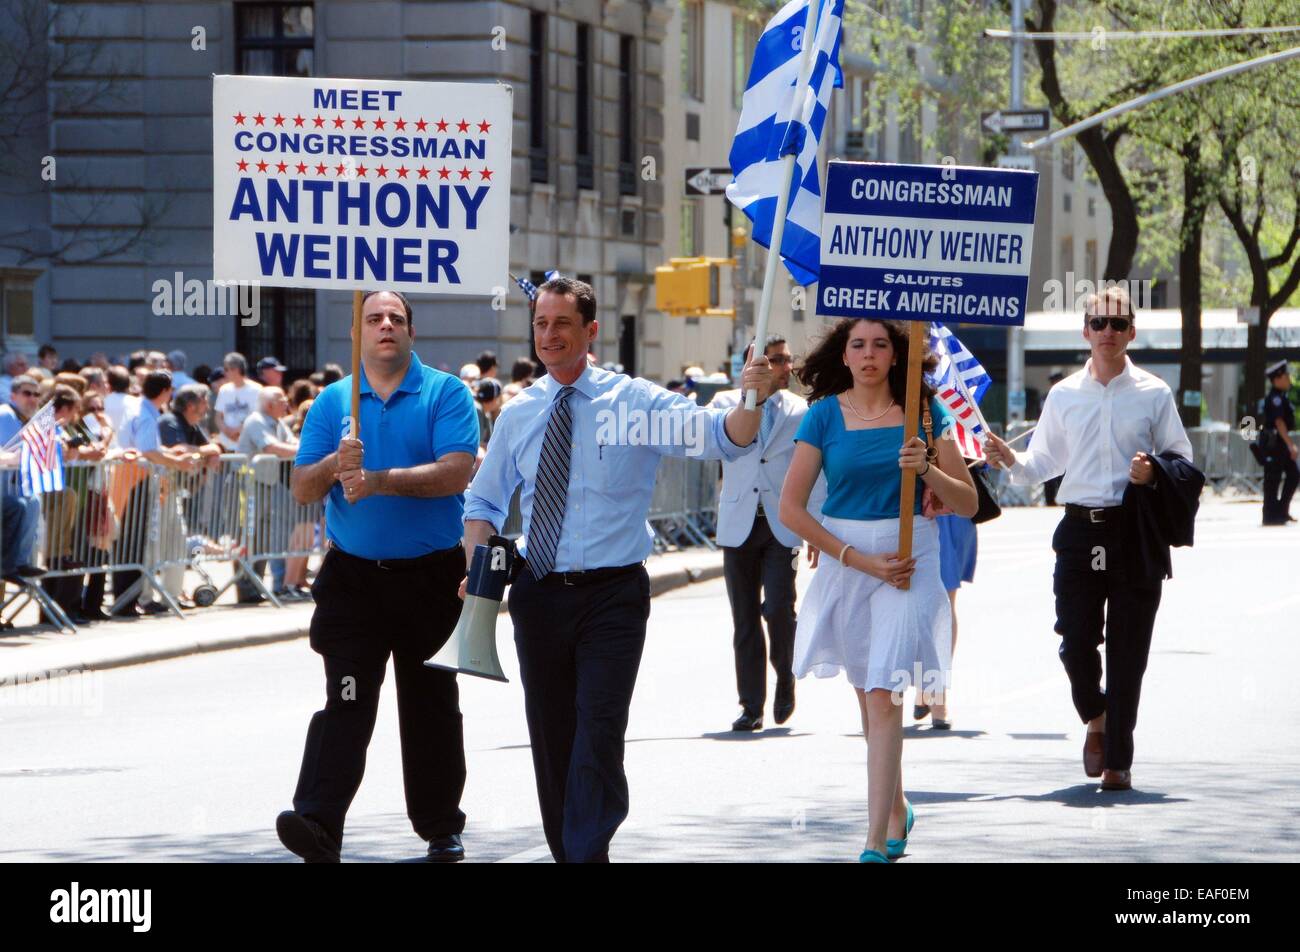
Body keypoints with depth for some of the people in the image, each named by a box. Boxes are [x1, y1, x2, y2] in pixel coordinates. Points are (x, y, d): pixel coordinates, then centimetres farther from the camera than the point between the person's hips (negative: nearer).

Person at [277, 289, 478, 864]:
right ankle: (318, 824, -22)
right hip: (353, 576, 1)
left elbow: (456, 472, -14)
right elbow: (302, 489, 5)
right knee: (346, 702, -12)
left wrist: (381, 480, -21)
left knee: (430, 706, 9)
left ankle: (441, 827, 21)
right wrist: (335, 464, -15)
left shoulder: (446, 395, 0)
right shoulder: (332, 401, 9)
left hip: (432, 577, -1)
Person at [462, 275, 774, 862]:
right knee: (550, 737, 10)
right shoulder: (518, 414, 6)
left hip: (612, 594, -4)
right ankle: (564, 853, 23)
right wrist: (476, 568, -3)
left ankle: (588, 853, -11)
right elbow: (484, 503, 15)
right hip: (538, 594, 4)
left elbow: (722, 438, -16)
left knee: (599, 731, -14)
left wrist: (752, 401, -37)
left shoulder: (633, 401, -4)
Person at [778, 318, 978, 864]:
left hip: (910, 557, -2)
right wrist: (861, 560, -8)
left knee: (884, 694, -13)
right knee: (867, 694, 12)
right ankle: (897, 810, 34)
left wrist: (927, 471, -17)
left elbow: (968, 504, 3)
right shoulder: (824, 414, 1)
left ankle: (876, 841, -15)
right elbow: (791, 508, -2)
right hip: (844, 558, 2)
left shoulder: (922, 412, 1)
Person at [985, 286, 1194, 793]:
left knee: (1127, 652, 0)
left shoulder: (1154, 394, 4)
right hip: (1080, 529, 2)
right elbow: (1042, 463, 15)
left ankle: (1117, 760, 7)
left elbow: (1183, 461, 8)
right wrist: (1011, 461, -5)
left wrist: (1154, 471, -13)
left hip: (1135, 532, -2)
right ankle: (1096, 719, 28)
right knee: (1075, 642, -3)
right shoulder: (1064, 395, 11)